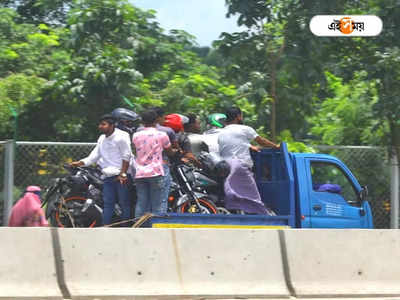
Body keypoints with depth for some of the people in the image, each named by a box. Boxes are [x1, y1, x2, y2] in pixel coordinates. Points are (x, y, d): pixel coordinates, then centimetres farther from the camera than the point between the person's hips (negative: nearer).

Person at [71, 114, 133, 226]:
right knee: (107, 203, 3)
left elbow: (126, 156, -9)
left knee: (124, 203, -4)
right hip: (108, 177, 7)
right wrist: (79, 163, 3)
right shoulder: (102, 139, 17)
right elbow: (94, 156, 16)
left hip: (121, 178, -7)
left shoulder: (121, 136, -6)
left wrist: (123, 174, -15)